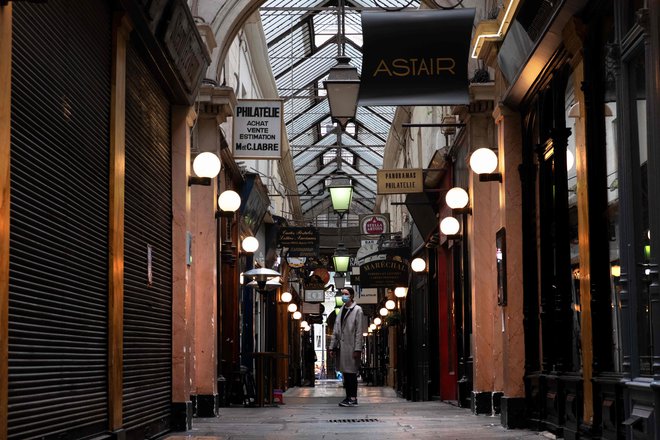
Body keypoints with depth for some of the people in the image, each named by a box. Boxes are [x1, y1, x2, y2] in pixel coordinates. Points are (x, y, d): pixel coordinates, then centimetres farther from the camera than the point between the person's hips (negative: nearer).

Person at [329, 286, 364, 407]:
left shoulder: (357, 310, -3)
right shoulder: (341, 310, 16)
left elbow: (359, 331, -9)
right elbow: (336, 330, 16)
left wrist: (357, 349, -15)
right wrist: (332, 346, 10)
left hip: (351, 346, -7)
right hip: (342, 346, 7)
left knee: (351, 373, -5)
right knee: (345, 373, 9)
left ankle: (353, 398, -2)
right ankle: (348, 397, 14)